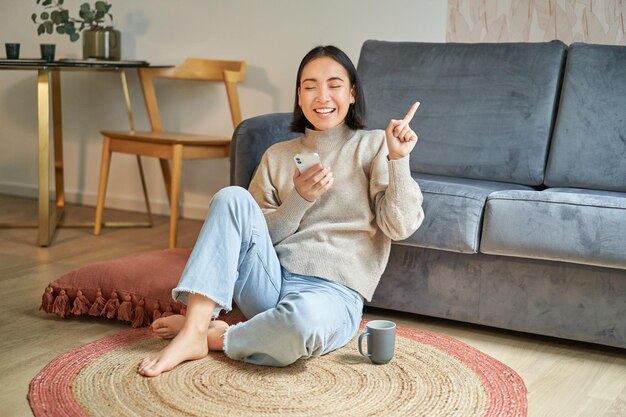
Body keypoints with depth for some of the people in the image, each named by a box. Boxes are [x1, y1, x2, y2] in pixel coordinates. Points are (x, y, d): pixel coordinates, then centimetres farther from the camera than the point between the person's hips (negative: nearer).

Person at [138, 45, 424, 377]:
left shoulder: (373, 147, 5)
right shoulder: (278, 156, 14)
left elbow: (400, 227, -6)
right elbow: (260, 237, 8)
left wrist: (398, 159, -18)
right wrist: (300, 198, -8)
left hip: (333, 293, -3)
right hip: (270, 281, 4)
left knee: (305, 316, -40)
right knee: (232, 197, -19)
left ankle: (218, 337, -11)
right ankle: (194, 330, -23)